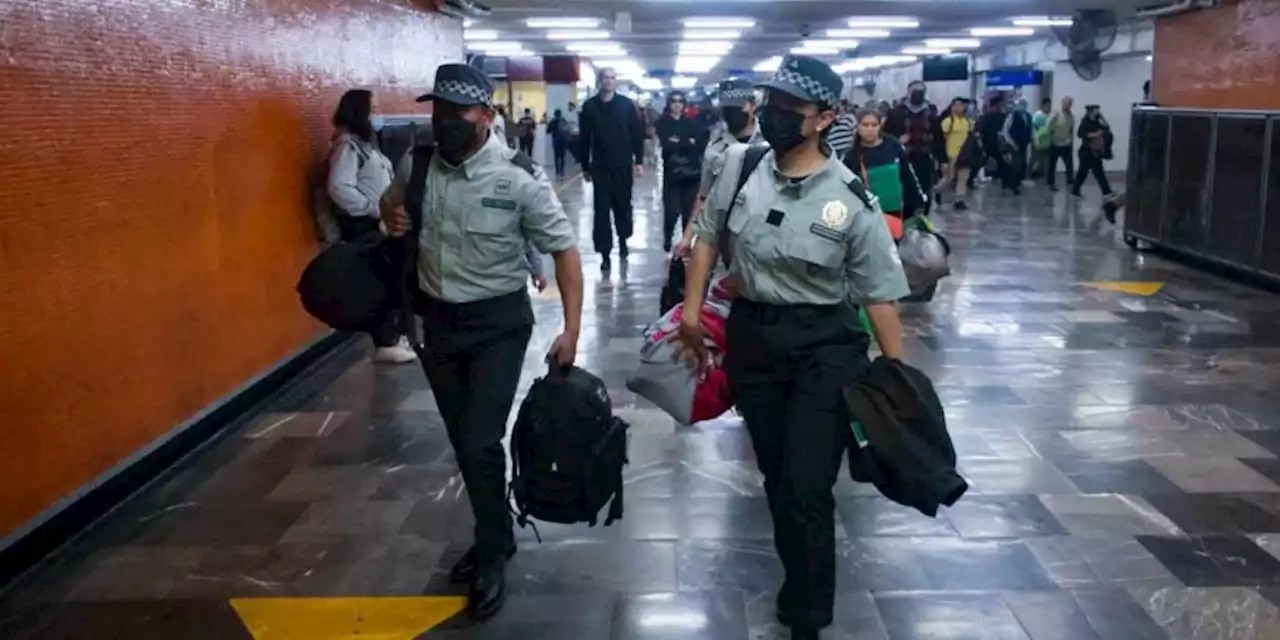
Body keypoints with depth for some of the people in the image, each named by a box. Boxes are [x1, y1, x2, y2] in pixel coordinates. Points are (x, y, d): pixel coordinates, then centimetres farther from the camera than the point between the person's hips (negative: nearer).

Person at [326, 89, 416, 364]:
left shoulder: (365, 142, 16)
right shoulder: (347, 145, -13)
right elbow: (340, 189, -24)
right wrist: (375, 208, -21)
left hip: (378, 222, 9)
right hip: (361, 225, -9)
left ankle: (394, 335, 25)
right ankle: (384, 343, 3)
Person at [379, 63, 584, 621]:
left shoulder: (519, 177, -18)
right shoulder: (415, 165, -5)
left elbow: (564, 249, -13)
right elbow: (391, 203, 18)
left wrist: (571, 330, -18)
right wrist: (392, 217, -7)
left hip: (497, 322, -5)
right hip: (437, 319, 5)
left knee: (481, 443, -7)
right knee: (463, 442, 15)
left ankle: (492, 556, 16)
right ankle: (494, 535, 36)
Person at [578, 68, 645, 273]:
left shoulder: (626, 104, 0)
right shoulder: (590, 106, 2)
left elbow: (637, 133, 0)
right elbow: (584, 138, 6)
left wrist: (639, 161, -5)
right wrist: (585, 166, 5)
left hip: (623, 166, 0)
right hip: (600, 167, 0)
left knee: (623, 206, 11)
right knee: (602, 210, -2)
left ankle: (623, 241, 34)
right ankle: (605, 254, 2)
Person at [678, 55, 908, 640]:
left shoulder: (851, 199, -11)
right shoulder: (740, 166, -1)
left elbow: (880, 294, -8)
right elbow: (708, 236, 13)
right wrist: (691, 310, 8)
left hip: (825, 347, -4)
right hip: (750, 336, 4)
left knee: (807, 488, -4)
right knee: (776, 476, 17)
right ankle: (801, 580, 40)